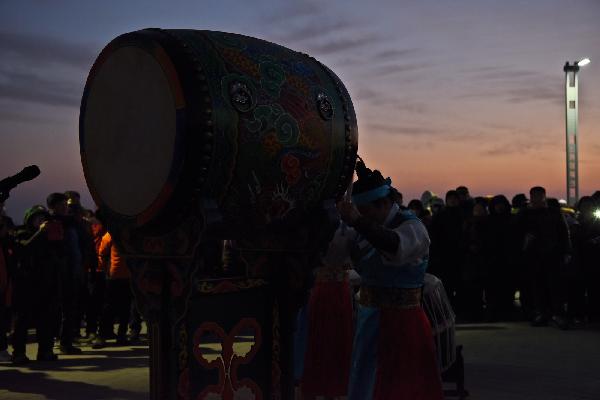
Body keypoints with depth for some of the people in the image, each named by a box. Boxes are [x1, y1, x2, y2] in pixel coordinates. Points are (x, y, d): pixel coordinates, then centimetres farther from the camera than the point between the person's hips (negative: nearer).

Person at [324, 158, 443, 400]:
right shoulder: (364, 230, 8)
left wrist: (358, 221, -45)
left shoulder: (412, 227, -12)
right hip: (369, 319, 7)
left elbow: (394, 246, -35)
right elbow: (331, 257, 3)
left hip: (400, 324, -7)